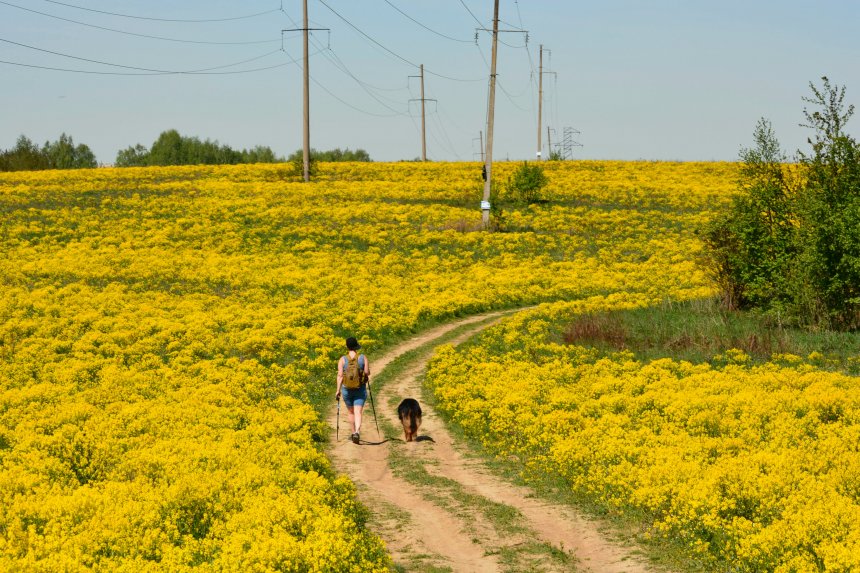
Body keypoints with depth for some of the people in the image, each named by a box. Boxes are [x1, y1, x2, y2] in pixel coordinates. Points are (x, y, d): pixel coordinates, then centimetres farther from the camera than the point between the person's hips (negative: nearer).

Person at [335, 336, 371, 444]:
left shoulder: (342, 360, -6)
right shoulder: (363, 358, -5)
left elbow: (340, 375, -11)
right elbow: (367, 373, -8)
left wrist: (338, 390, -9)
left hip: (347, 390, 1)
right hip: (360, 390, -1)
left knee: (351, 412, 20)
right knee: (358, 413, -6)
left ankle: (354, 433, 29)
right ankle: (357, 432, -28)